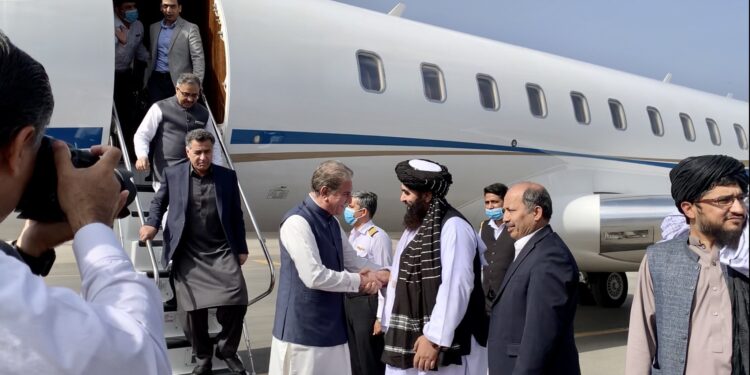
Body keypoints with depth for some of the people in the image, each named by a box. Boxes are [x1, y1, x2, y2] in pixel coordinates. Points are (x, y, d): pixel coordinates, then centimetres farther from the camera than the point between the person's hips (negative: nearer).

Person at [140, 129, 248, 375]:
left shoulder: (227, 176, 6)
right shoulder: (173, 174, 4)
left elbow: (236, 215, 9)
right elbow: (158, 201, 18)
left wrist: (241, 249, 7)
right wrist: (152, 224, -2)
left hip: (222, 251, 0)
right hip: (188, 254, 0)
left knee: (236, 300, -11)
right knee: (195, 308, 1)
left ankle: (227, 350, 12)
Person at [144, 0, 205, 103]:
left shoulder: (190, 28, -2)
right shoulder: (154, 27, 14)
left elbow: (198, 58, -8)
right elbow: (150, 56, 19)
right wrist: (145, 81, 14)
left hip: (179, 81, -4)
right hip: (156, 79, 4)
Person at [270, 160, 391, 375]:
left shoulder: (332, 223, 9)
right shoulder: (298, 222, -19)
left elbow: (353, 261, 18)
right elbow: (314, 276, -25)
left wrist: (383, 273, 0)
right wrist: (358, 281, -13)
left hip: (331, 327, 9)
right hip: (304, 330, -8)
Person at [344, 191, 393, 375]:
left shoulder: (378, 237, -16)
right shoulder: (352, 235, 10)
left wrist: (381, 316, -18)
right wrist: (345, 302, 17)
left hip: (367, 303, -8)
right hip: (349, 301, 8)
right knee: (355, 360, 18)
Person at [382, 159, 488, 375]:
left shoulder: (453, 227, -14)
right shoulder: (415, 227, 14)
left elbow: (455, 287, -20)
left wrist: (434, 338, -19)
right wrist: (391, 326, 13)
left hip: (442, 342, -8)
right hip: (408, 338, 8)